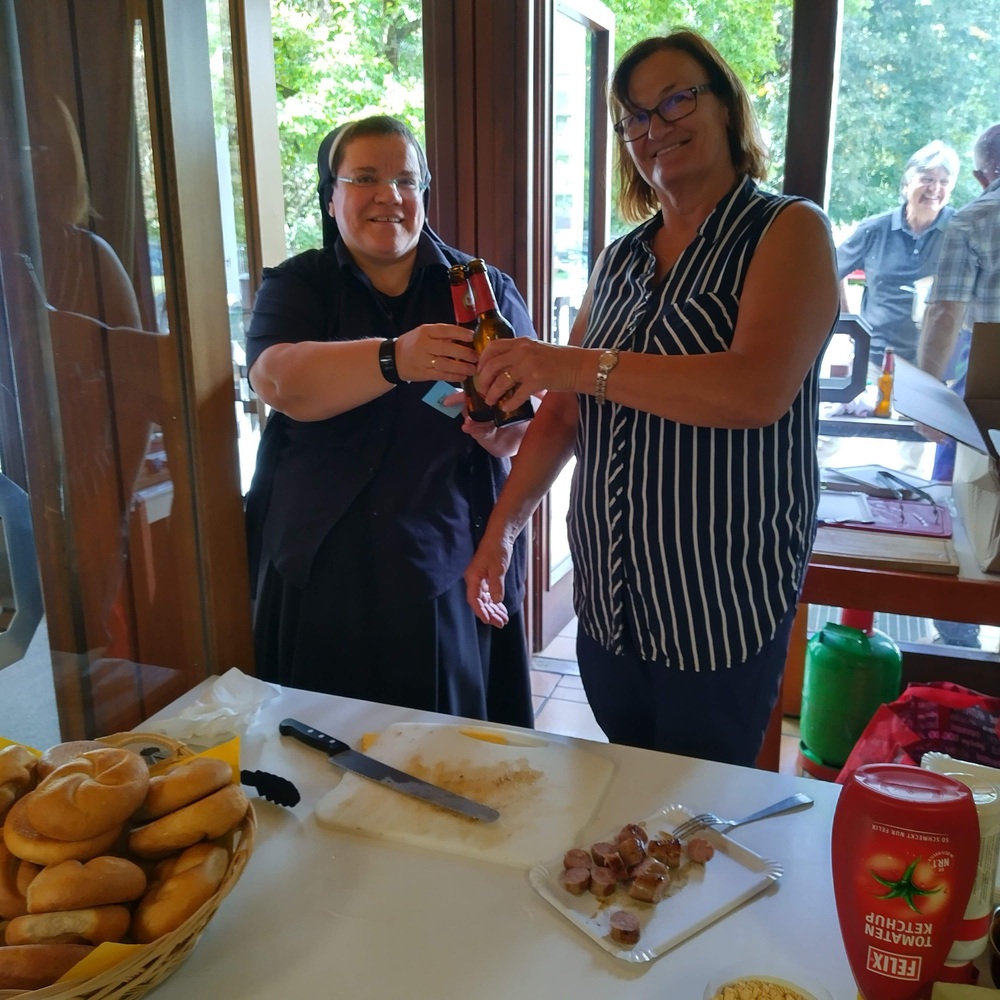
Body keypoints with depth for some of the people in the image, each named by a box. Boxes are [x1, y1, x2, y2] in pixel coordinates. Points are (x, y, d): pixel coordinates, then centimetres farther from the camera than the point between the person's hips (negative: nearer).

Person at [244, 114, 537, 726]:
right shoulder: (296, 287, 5)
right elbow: (282, 382, -15)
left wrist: (511, 428, -21)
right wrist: (395, 358, -32)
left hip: (452, 575, 1)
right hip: (324, 577, 0)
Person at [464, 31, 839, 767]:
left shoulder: (789, 231, -6)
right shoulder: (619, 262, 10)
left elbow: (760, 390, -24)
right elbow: (563, 414, 11)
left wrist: (580, 365, -27)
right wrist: (504, 526, 0)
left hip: (722, 613, -5)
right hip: (607, 605, 6)